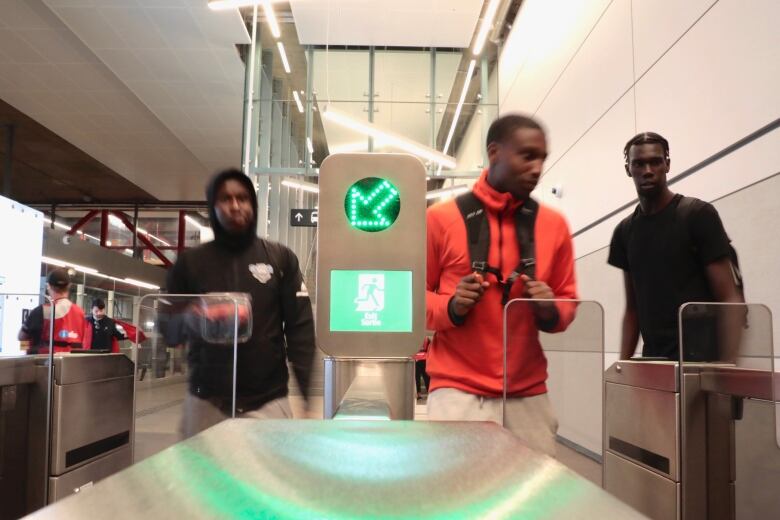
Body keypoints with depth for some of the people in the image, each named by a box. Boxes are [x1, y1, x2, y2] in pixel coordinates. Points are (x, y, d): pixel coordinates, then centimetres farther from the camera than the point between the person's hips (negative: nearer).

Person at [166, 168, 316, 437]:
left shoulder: (281, 258, 4)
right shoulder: (190, 261, 6)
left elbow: (300, 326, 1)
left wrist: (309, 391, -9)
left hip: (268, 401, -1)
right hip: (207, 401, 1)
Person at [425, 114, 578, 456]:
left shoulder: (553, 224, 8)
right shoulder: (441, 218, -1)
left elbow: (567, 301, 14)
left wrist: (551, 312, -8)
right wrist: (451, 307, -14)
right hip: (458, 391, -2)